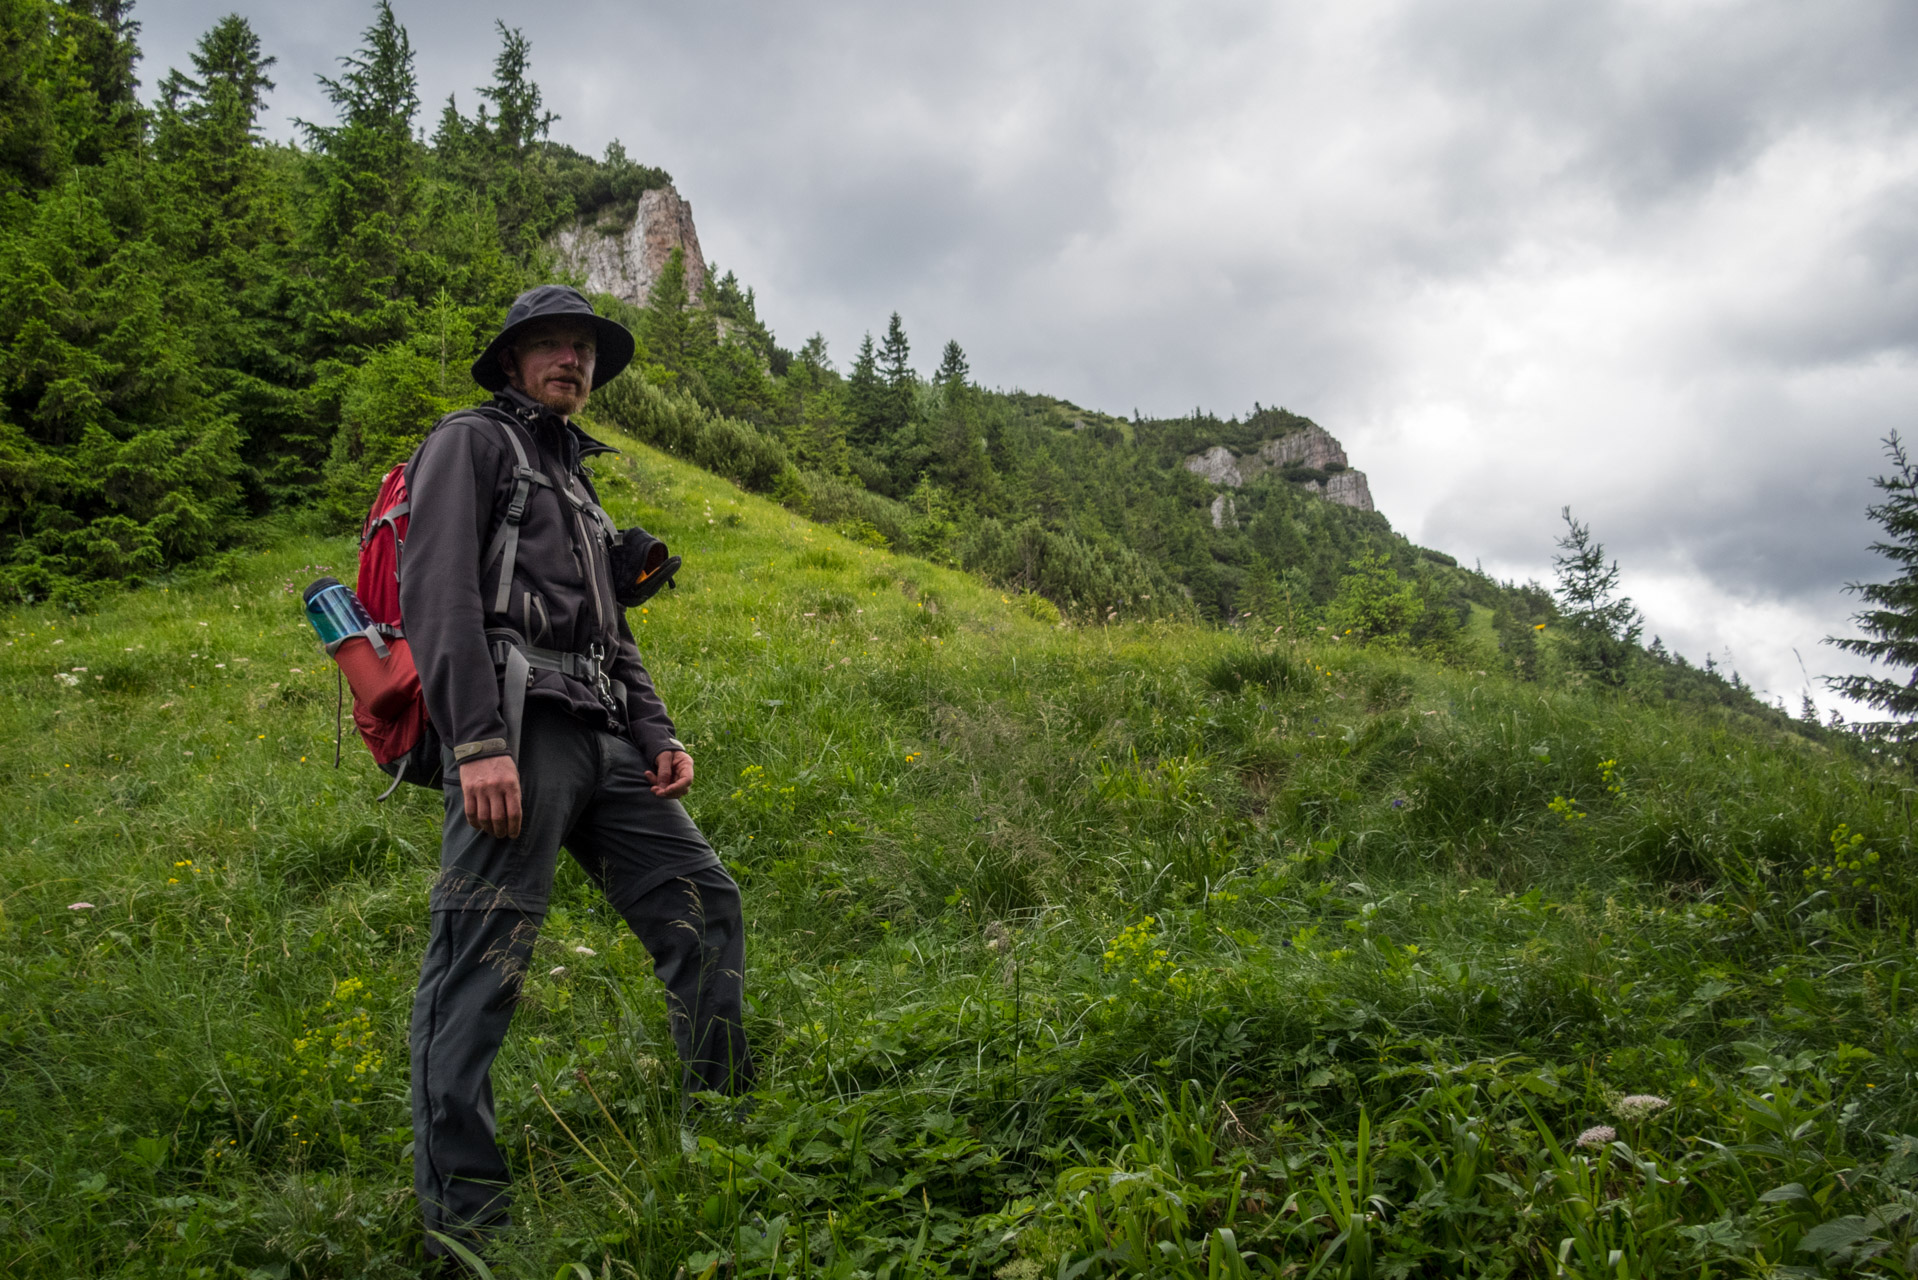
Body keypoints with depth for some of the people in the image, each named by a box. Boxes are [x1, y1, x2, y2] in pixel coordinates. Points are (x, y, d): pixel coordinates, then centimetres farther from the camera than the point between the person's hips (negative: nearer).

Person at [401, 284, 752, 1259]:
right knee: (479, 967, -9)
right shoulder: (470, 443, 5)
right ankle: (461, 1220, -5)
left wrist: (658, 735, 13)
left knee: (700, 901, 3)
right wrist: (478, 741, -21)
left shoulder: (577, 481, 30)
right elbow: (436, 591, -10)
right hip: (515, 730, -8)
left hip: (600, 738, 8)